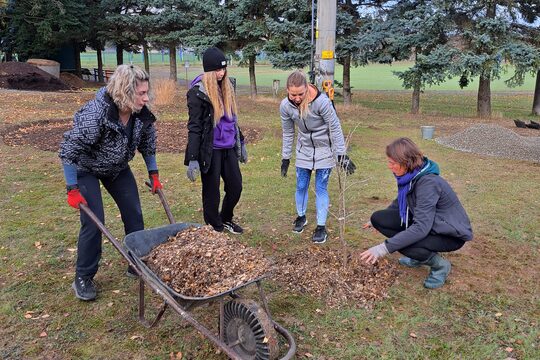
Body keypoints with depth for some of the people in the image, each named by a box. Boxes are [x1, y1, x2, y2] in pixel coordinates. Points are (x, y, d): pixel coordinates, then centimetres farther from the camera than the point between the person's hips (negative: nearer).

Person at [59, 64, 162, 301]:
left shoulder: (142, 115, -18)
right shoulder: (94, 114, -36)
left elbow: (148, 145, 1)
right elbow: (68, 151, -28)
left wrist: (154, 174, 2)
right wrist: (73, 189, -26)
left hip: (118, 168, 6)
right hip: (86, 169, -5)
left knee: (134, 215, 4)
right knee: (93, 222, -10)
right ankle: (83, 278, 8)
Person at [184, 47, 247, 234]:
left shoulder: (227, 86, 8)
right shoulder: (198, 91, -12)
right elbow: (194, 127, -15)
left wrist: (241, 143, 20)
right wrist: (192, 159, -19)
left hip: (228, 148, 7)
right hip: (210, 150, -6)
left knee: (236, 186, 13)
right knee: (212, 192, 6)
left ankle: (226, 219, 37)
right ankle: (215, 230, 23)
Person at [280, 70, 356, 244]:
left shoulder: (321, 101, -28)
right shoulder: (285, 106, -15)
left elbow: (335, 128, -19)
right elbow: (288, 133, 0)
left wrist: (341, 154, -18)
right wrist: (285, 158, 5)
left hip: (324, 149, -4)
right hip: (304, 150, 4)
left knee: (321, 188, -1)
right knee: (301, 186, 9)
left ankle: (321, 226, 12)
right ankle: (301, 217, 35)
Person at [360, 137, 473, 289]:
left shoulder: (428, 183, -31)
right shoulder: (410, 176, -7)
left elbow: (421, 228, -36)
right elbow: (401, 201, 14)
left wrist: (385, 247, -37)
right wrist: (378, 221, 19)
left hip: (452, 234, -8)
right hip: (425, 222, 8)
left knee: (403, 244, -32)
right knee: (378, 218, -5)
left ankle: (440, 264, -3)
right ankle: (419, 255, 8)